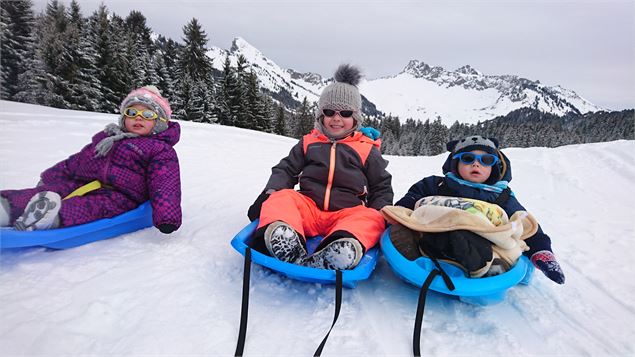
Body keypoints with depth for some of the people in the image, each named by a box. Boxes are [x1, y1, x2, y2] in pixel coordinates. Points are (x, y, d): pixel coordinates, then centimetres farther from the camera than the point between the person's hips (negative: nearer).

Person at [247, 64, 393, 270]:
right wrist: (269, 192, -3)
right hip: (308, 206, 1)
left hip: (347, 213, -1)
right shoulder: (308, 143, 16)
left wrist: (381, 214, -3)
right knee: (280, 198, -26)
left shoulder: (367, 150, 12)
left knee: (370, 219, -31)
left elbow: (381, 187, 16)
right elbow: (286, 170, 16)